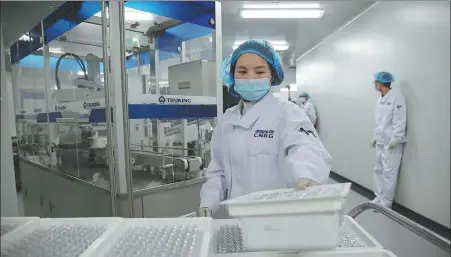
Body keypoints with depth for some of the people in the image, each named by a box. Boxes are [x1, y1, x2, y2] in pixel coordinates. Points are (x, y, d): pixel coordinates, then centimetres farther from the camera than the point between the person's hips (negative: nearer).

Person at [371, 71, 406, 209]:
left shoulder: (397, 98, -11)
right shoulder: (379, 100, 12)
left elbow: (399, 121, -16)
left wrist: (395, 139, -19)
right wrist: (375, 136, 17)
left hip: (392, 143, -8)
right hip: (380, 141, 8)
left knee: (389, 173, -2)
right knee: (378, 170, 12)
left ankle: (386, 202, 8)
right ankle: (379, 197, 24)